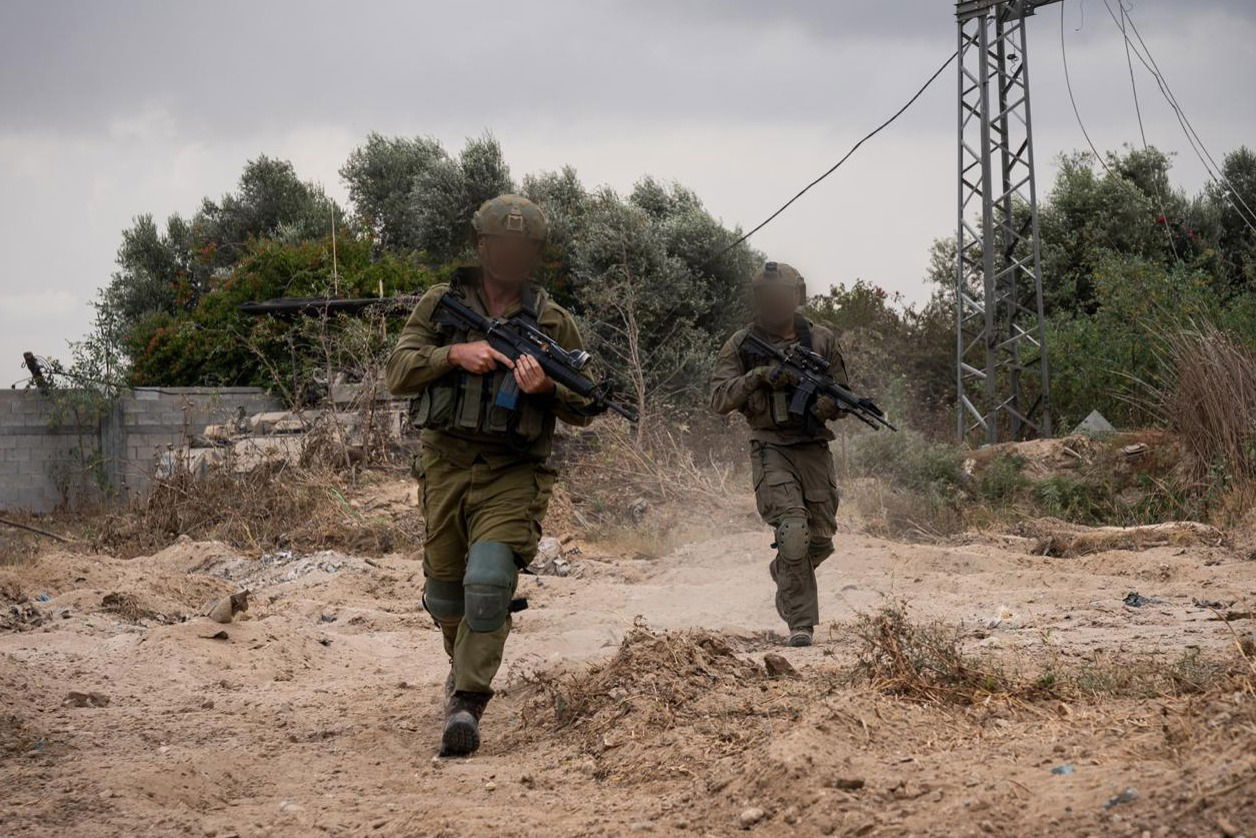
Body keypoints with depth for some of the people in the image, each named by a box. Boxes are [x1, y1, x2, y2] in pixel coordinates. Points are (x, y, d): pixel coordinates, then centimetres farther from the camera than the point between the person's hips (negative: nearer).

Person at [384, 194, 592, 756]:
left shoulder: (554, 322, 4)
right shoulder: (441, 304, 5)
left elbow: (584, 409, 4)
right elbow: (397, 373, -1)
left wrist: (546, 388, -17)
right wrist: (455, 354, -16)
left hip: (513, 475, -2)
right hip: (446, 464, 2)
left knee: (490, 579, -22)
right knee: (445, 592, 12)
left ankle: (467, 702, -17)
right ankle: (464, 662, 42)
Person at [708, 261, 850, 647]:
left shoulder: (821, 340, 5)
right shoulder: (741, 346, 0)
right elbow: (720, 399, -6)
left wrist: (826, 405, -14)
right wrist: (759, 376, -20)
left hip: (813, 447, 3)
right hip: (771, 449, -3)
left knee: (821, 539, 7)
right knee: (793, 533, -18)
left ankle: (783, 573, 40)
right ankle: (801, 623, -12)